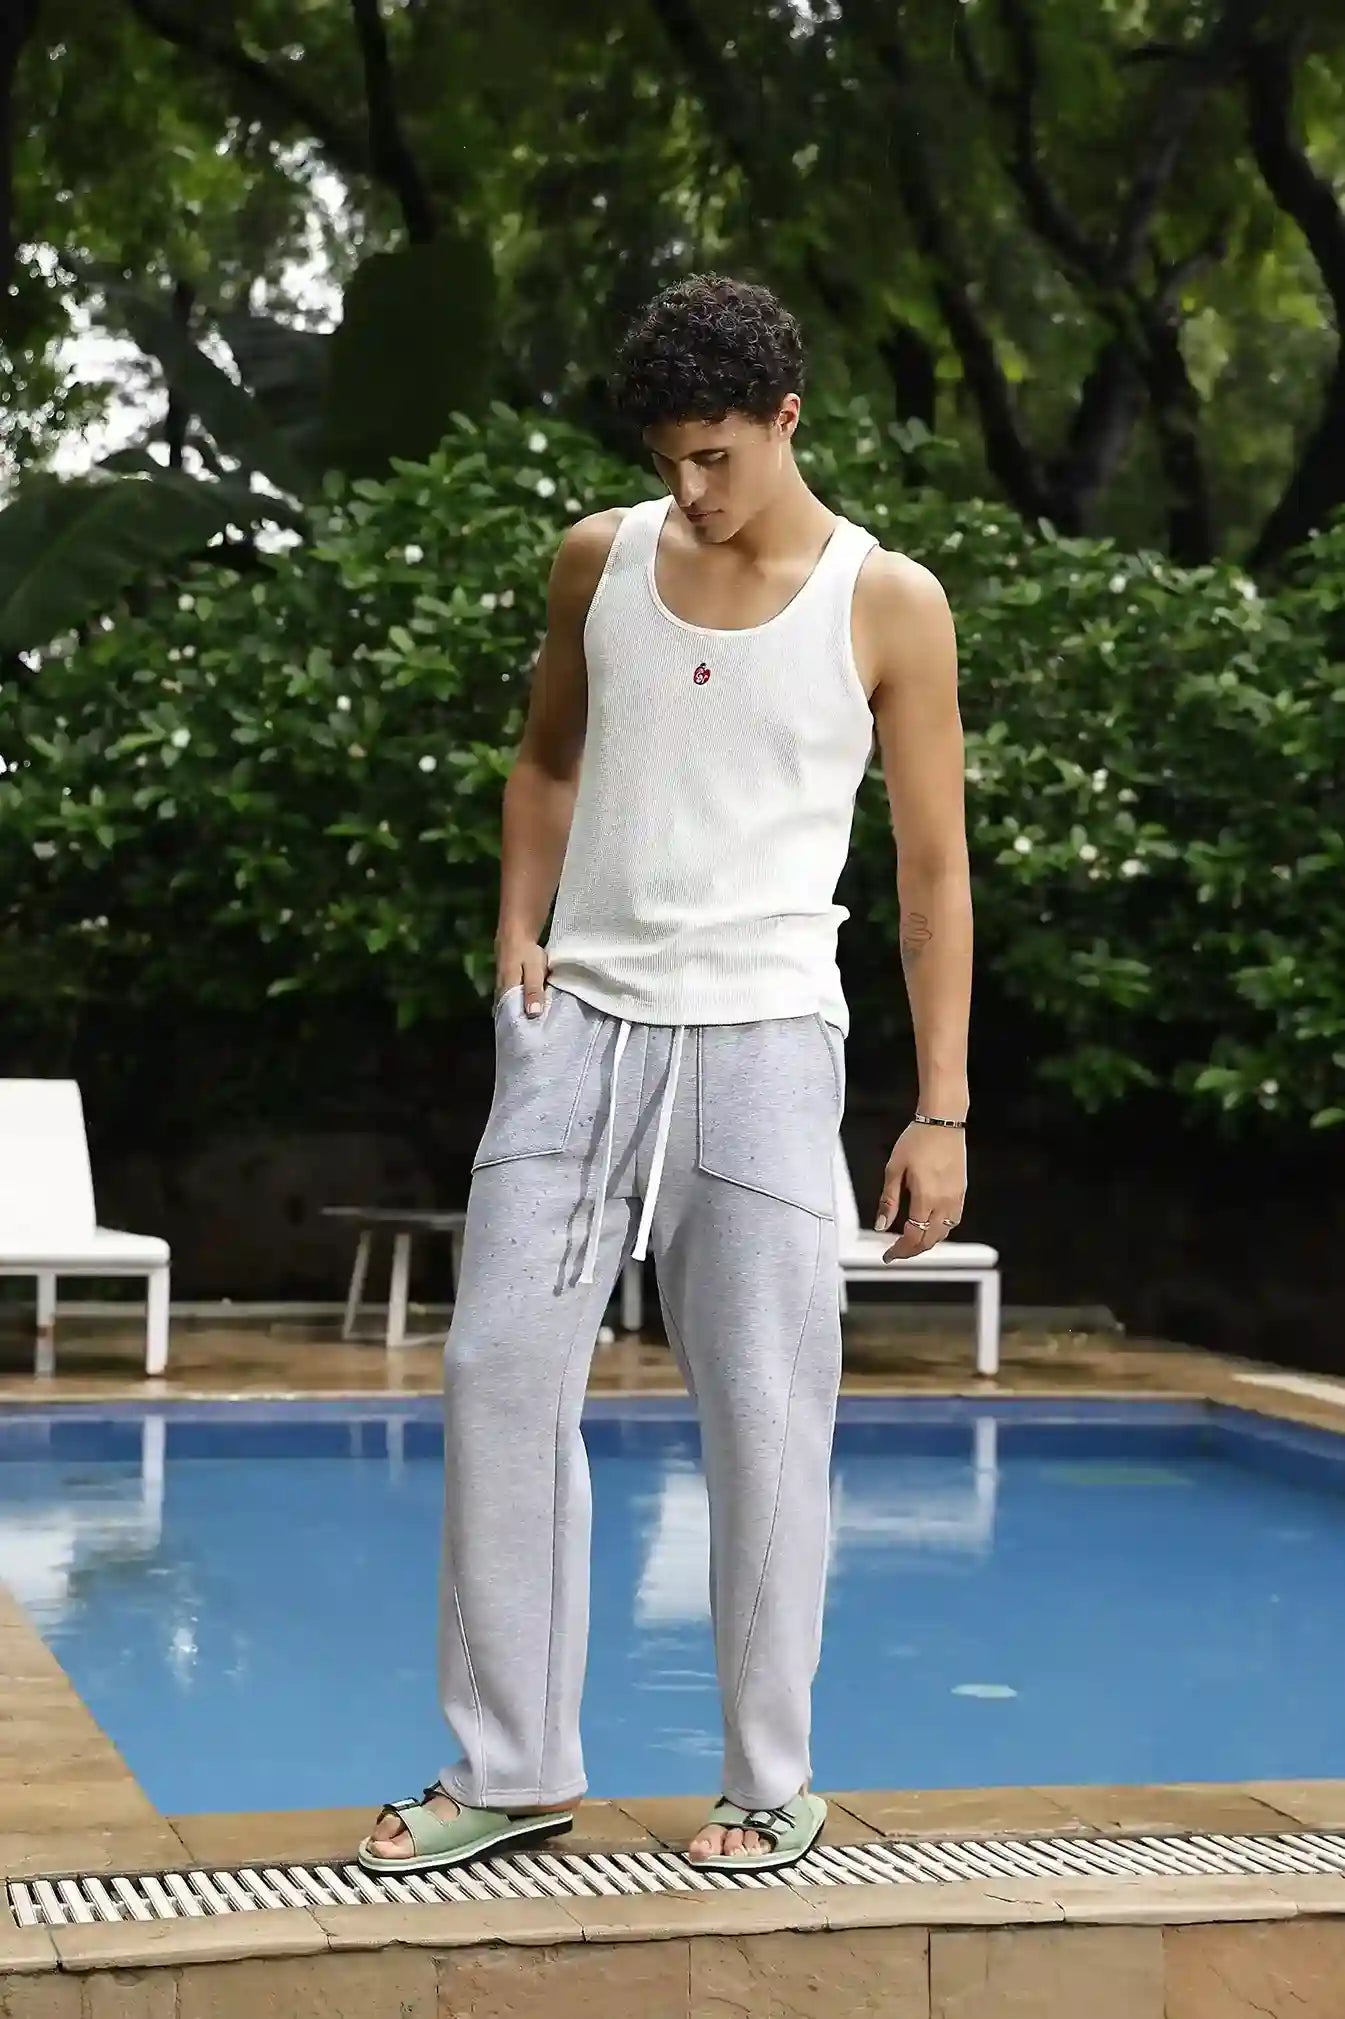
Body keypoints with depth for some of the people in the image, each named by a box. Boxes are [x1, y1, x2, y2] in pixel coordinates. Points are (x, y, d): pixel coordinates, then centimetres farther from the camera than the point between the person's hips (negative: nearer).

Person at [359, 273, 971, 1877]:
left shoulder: (888, 605, -2)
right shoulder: (600, 560, 6)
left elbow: (933, 870, 1)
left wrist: (940, 1110, -3)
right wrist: (518, 937, 7)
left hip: (762, 1040, -3)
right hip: (582, 1026, 3)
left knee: (764, 1410, -2)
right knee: (501, 1369, -1)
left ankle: (773, 1782, 13)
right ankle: (511, 1766, 10)